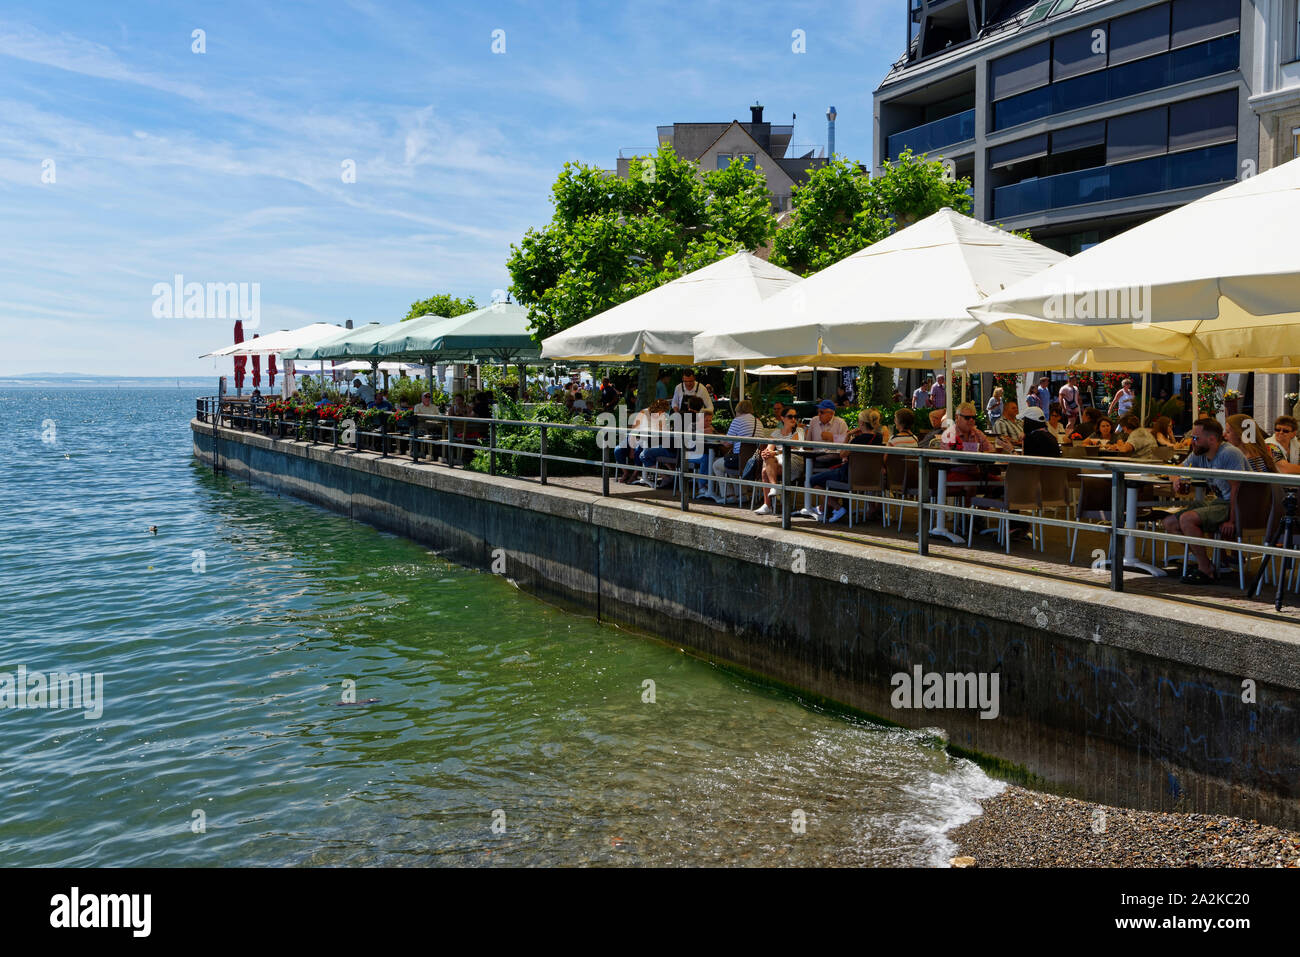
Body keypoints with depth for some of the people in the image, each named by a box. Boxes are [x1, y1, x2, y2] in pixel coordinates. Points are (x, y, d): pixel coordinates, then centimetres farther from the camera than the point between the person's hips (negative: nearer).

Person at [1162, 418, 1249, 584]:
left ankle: (1206, 571, -17)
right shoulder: (1198, 455, 6)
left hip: (1236, 508, -9)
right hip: (1218, 502, 9)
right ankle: (1203, 562, 2)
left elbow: (1236, 489, -21)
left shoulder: (1229, 454, -17)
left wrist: (1232, 521, -25)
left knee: (1187, 519, -27)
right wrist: (1177, 480, -5)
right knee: (1170, 522, 1)